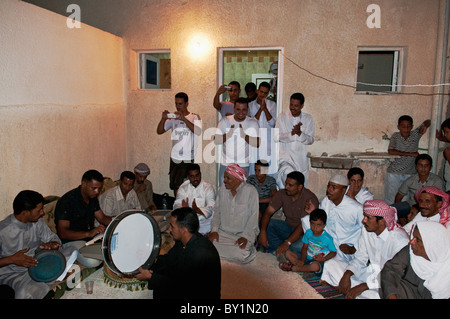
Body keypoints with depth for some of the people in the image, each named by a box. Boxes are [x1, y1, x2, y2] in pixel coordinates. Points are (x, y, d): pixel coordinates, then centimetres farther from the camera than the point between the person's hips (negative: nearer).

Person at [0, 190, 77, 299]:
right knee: (25, 293, -40)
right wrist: (12, 259, -27)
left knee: (72, 252, -12)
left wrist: (52, 244, -17)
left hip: (36, 264, 6)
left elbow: (53, 238, 7)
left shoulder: (37, 222, -2)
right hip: (12, 273, -5)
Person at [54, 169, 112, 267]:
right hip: (71, 240, -7)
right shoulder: (67, 201, -22)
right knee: (92, 261, -32)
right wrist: (89, 233, -40)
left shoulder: (92, 197, 3)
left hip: (91, 233, 7)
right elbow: (62, 233, -27)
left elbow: (102, 217, 8)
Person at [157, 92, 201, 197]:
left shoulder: (194, 117, 0)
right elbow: (159, 131, 5)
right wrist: (163, 119, -13)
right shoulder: (173, 118, 10)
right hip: (174, 157, 4)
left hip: (188, 158, -4)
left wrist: (184, 119, -28)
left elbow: (198, 131, -20)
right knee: (173, 185, 10)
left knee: (178, 184, -12)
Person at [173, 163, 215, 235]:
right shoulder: (183, 187, 7)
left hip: (204, 221, -2)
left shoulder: (208, 187, -2)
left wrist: (197, 210, -32)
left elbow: (211, 208, -13)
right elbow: (176, 205, -2)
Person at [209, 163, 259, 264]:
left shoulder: (251, 191, -9)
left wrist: (245, 236, -19)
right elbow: (217, 211, 9)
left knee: (240, 255, -28)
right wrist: (214, 230, -3)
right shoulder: (222, 189, 4)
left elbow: (253, 217, -10)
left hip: (242, 233, -4)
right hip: (223, 232, 4)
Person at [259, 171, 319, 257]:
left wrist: (287, 243, -36)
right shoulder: (282, 194, -5)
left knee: (300, 246, -38)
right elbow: (268, 212, -7)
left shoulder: (310, 199, -21)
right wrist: (262, 232, -24)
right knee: (264, 223, -15)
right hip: (288, 227, 6)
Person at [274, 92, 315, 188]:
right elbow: (276, 137, -5)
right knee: (288, 174, -30)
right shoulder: (282, 117, 3)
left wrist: (300, 133, -17)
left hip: (301, 160, 2)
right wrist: (291, 133, -18)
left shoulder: (308, 119, 7)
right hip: (285, 156, -2)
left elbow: (311, 140, 2)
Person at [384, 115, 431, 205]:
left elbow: (428, 121, 9)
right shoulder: (395, 136, -3)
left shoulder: (415, 135, 0)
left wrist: (425, 126, -15)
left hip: (409, 174, 1)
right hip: (394, 173, -1)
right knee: (390, 201, 3)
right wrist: (410, 154, -18)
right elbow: (390, 151, -16)